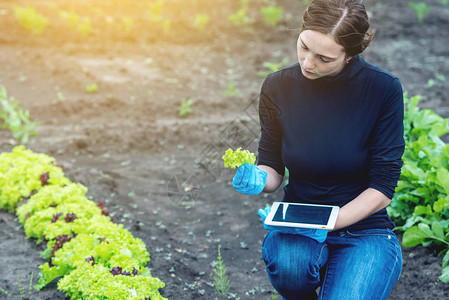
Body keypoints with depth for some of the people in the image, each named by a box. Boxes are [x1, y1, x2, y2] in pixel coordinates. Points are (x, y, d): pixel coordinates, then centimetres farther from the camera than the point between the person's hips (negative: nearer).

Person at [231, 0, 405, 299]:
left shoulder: (383, 89, -13)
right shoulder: (278, 87, -4)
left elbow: (383, 188, -11)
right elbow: (273, 169, 6)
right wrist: (259, 178, -18)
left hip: (364, 228, -2)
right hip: (296, 226, 2)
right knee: (287, 261, -33)